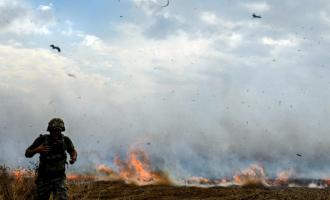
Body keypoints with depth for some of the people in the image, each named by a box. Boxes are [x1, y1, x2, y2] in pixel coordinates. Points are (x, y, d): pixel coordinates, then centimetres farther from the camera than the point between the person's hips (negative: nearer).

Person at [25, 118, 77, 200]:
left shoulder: (65, 140, -8)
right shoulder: (42, 139, -13)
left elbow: (72, 151, 12)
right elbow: (27, 153, -6)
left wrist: (74, 157, -11)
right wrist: (36, 150, -27)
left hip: (59, 178, 0)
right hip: (44, 177, 0)